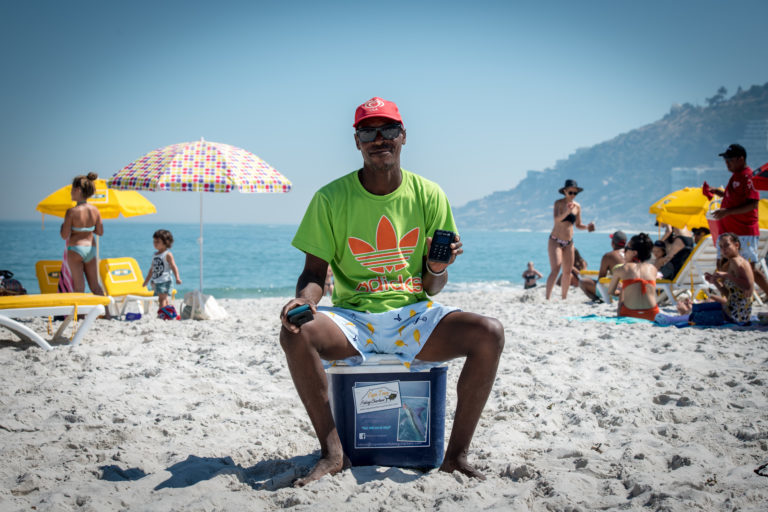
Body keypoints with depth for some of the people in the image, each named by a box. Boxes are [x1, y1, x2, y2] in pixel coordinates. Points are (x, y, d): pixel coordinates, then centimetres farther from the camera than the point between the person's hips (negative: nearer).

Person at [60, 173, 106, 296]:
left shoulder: (72, 212, -16)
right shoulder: (94, 210, -2)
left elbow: (65, 235, -14)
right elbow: (100, 232, 5)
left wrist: (63, 225, 5)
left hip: (75, 249, -5)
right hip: (91, 249, 5)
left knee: (79, 287, 1)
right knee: (95, 285, 13)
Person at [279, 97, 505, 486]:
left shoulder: (428, 195, 2)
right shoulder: (331, 198, -1)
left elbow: (431, 287, 4)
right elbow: (314, 274, 0)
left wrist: (437, 269, -20)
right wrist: (304, 299, -23)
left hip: (413, 315, 1)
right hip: (352, 319, 0)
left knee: (490, 333, -26)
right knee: (296, 333, -32)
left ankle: (456, 453, -15)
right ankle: (332, 452, -19)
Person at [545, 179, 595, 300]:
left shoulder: (577, 206, 7)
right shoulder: (559, 203, -8)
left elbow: (578, 225, 16)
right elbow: (556, 219, -24)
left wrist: (587, 227, -4)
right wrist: (567, 212, -42)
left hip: (568, 243, 6)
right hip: (555, 240, -6)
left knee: (567, 272, 7)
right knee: (555, 269, -19)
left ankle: (564, 297, 20)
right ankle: (547, 298, -24)